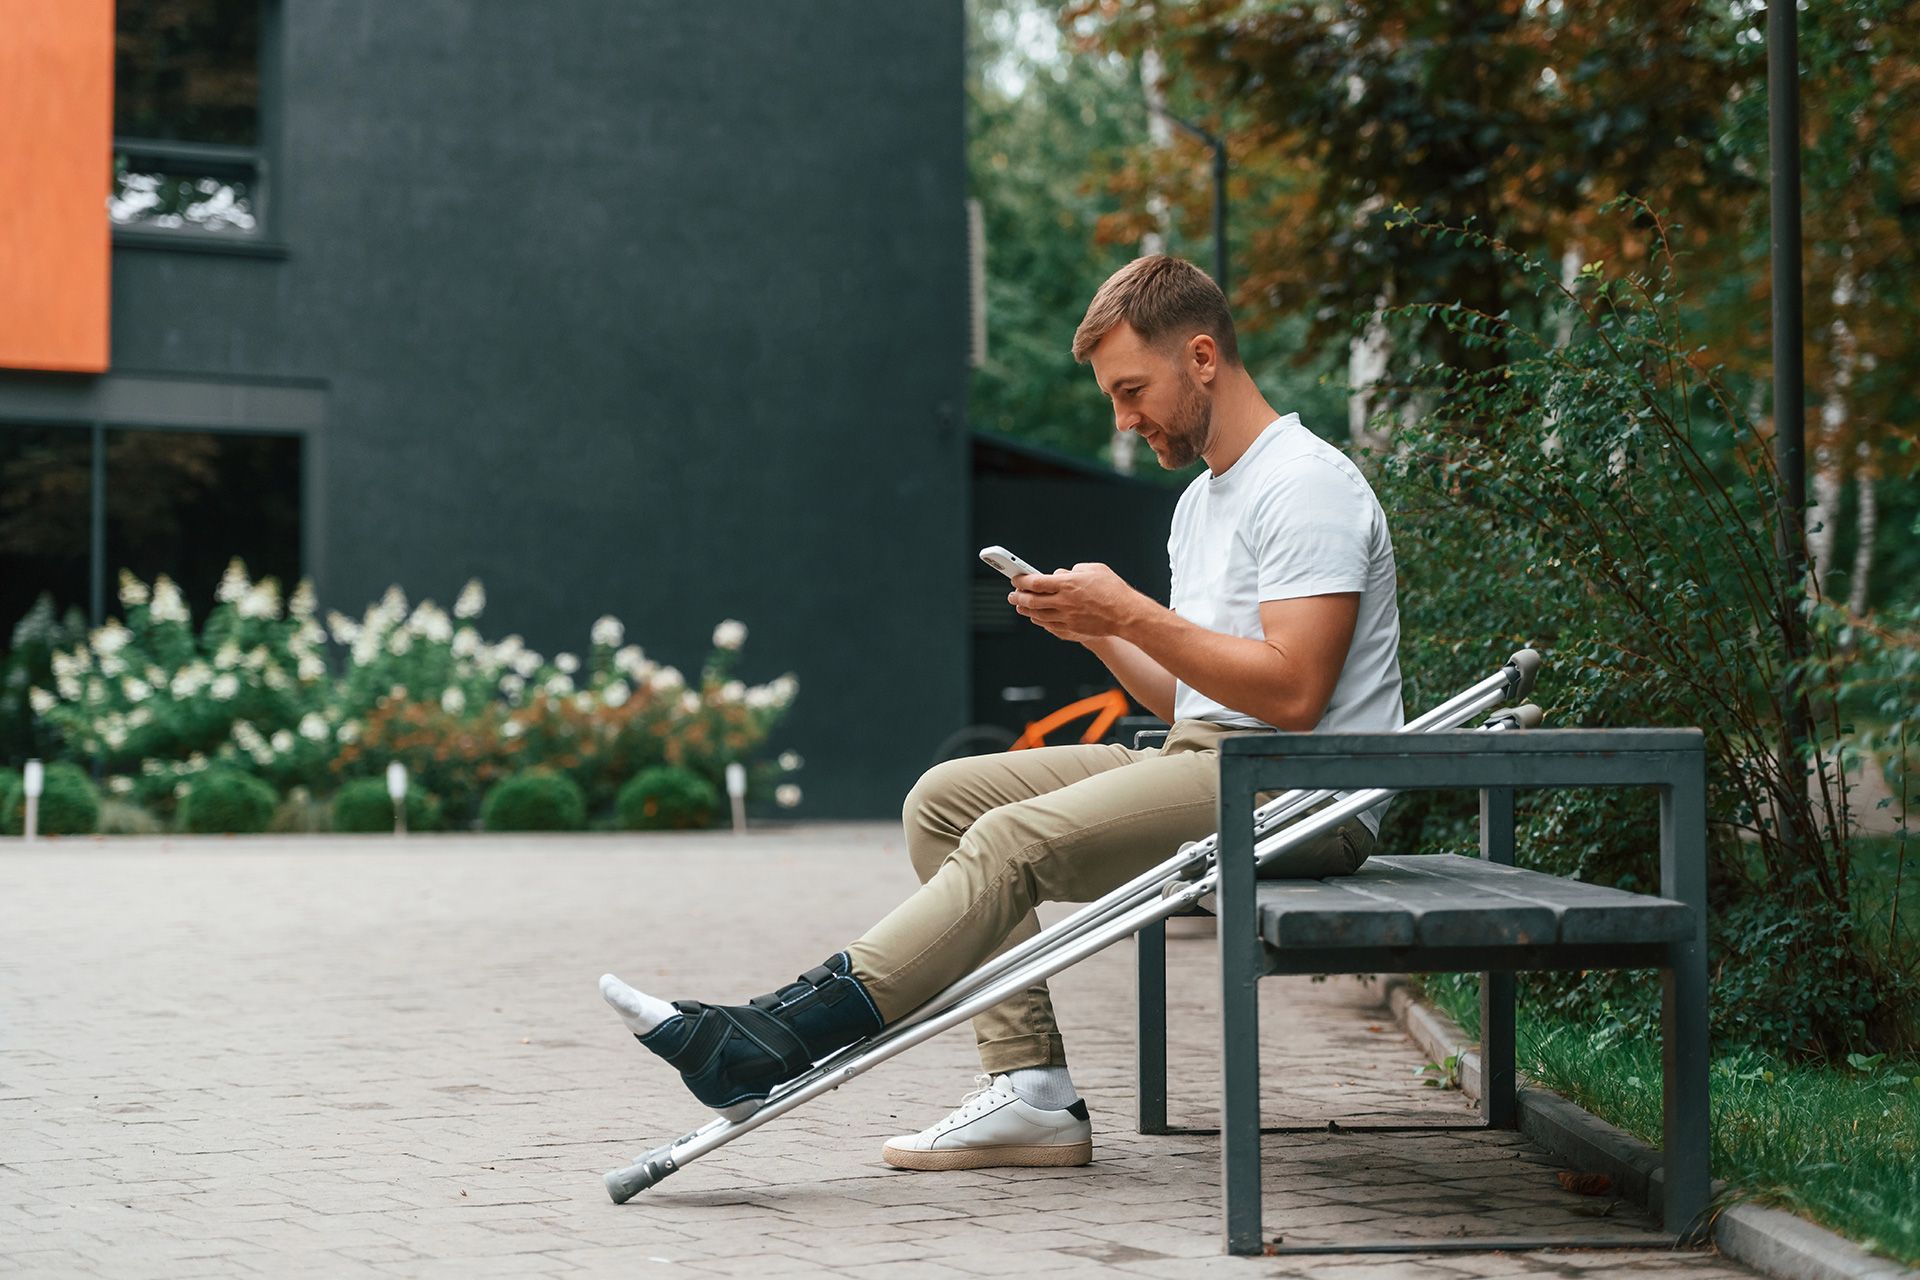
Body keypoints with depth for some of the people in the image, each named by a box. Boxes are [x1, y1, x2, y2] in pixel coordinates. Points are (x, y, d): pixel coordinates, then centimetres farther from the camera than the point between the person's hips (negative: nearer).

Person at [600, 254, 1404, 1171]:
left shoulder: (1306, 485, -10)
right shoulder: (1204, 499, 22)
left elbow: (1291, 692, -21)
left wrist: (1131, 614, -17)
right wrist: (1096, 631, 5)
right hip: (1200, 762, 10)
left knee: (1017, 839, -28)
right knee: (946, 799, 0)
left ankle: (770, 1042, -31)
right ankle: (1031, 1088, -9)